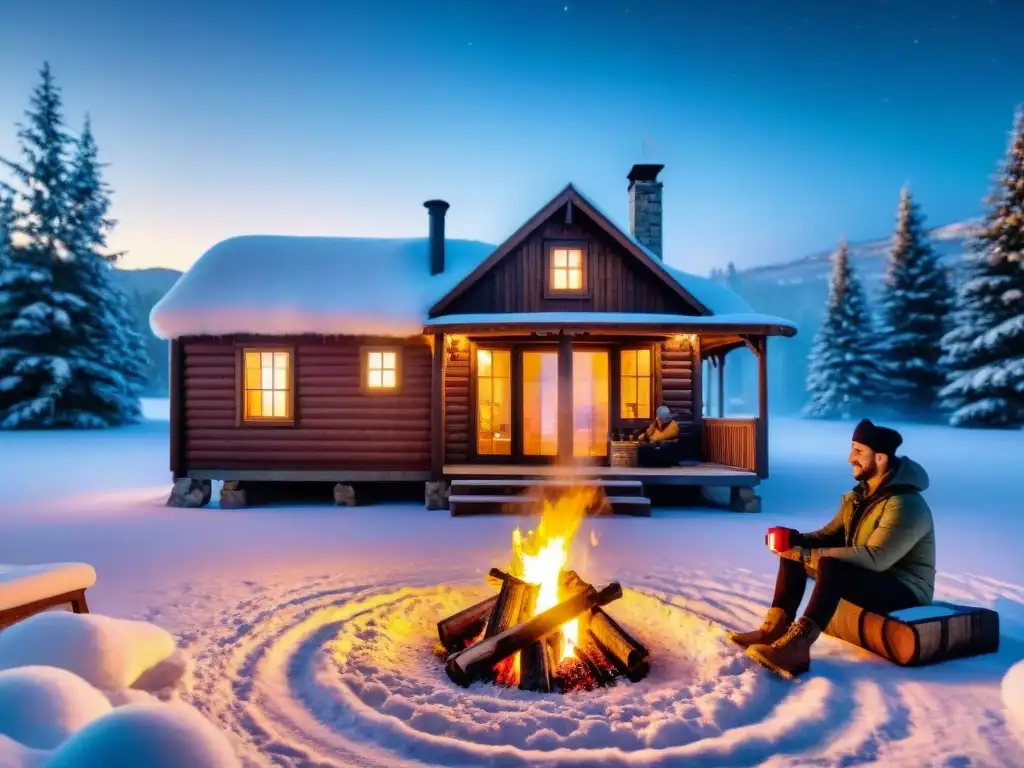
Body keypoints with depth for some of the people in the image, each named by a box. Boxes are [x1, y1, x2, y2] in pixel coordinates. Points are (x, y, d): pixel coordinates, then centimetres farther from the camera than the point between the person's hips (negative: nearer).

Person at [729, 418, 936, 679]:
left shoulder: (905, 505, -23)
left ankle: (797, 647, -41)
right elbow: (831, 535, 8)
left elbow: (874, 558, -33)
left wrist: (807, 555, -35)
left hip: (904, 589, -9)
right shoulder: (859, 495, 6)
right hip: (863, 576, 9)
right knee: (793, 552, -4)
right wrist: (797, 540, -14)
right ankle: (776, 628, -12)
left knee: (830, 567, -36)